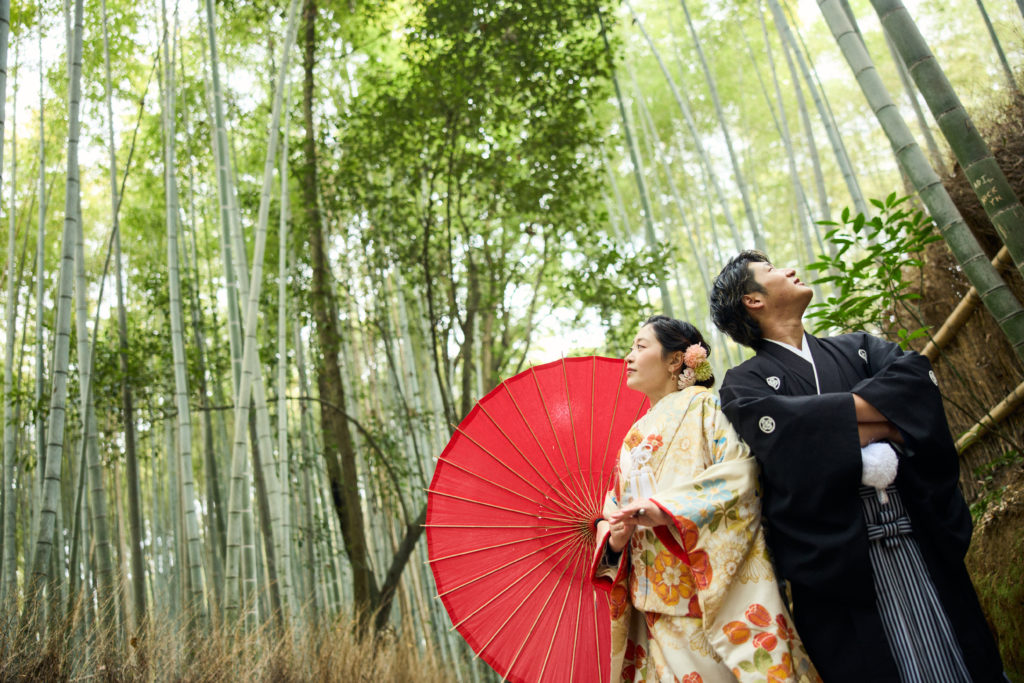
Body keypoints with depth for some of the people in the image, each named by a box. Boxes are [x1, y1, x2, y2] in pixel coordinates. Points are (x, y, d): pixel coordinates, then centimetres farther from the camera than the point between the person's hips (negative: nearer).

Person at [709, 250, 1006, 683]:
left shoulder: (856, 348, 17)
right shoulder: (745, 383, 4)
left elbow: (916, 375, -3)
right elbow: (782, 428, -17)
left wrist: (828, 423, -14)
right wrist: (881, 423, -8)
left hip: (925, 545, 4)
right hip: (837, 561, -4)